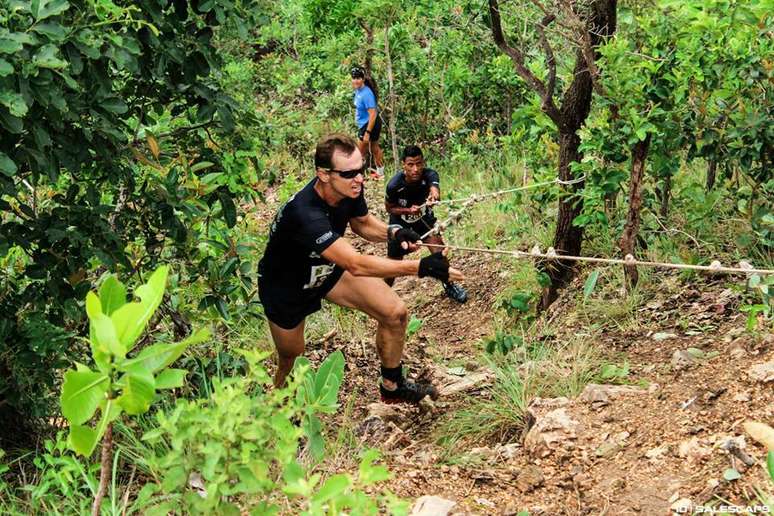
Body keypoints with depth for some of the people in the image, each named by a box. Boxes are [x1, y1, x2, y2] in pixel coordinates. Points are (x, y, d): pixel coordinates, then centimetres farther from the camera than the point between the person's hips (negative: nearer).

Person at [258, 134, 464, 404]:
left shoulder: (349, 189, -19)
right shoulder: (304, 213, -43)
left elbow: (362, 223, 5)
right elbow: (356, 265, -48)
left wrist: (393, 233, -18)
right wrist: (421, 267, -52)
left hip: (328, 269, 6)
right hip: (286, 287, -6)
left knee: (395, 313, -5)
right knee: (291, 362, 8)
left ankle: (392, 387, 16)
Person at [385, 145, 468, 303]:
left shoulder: (429, 175, -30)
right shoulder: (394, 185, -30)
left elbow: (434, 187, -53)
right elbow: (389, 208, -13)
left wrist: (434, 195, -77)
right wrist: (408, 210, -31)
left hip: (424, 218, 1)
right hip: (400, 222, -1)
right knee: (394, 262, 3)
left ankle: (448, 285, 5)